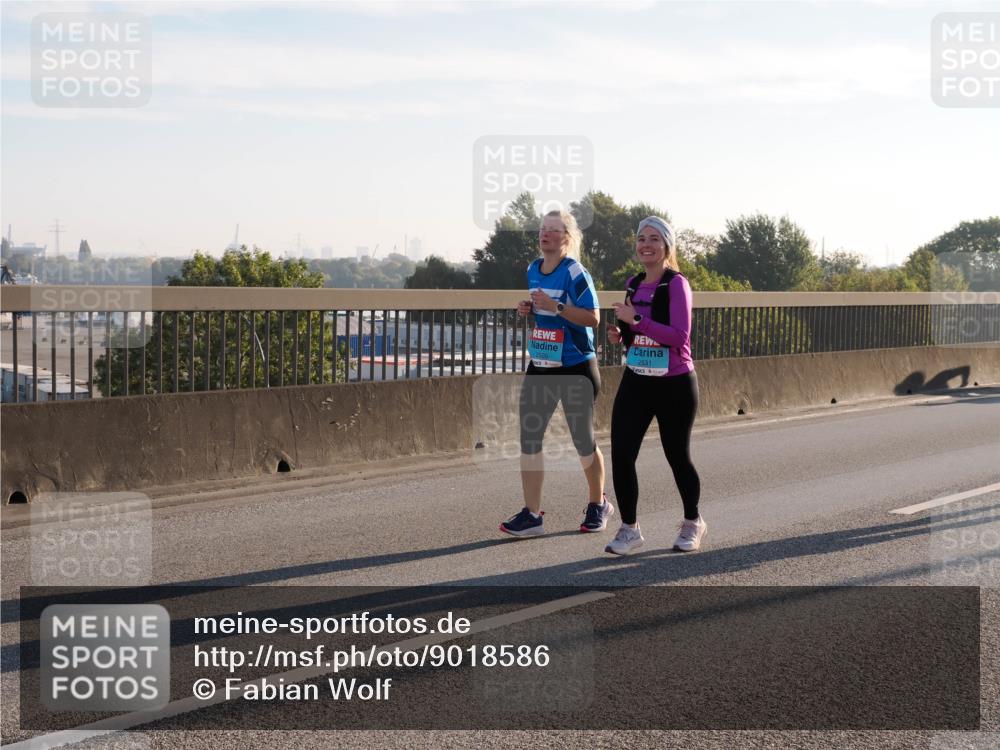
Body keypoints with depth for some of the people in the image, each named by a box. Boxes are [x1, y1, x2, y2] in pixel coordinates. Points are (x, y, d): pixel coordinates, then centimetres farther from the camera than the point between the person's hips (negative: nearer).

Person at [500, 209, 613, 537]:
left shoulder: (575, 273, -14)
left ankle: (597, 505, 28)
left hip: (576, 367, -6)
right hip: (541, 367, 6)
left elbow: (593, 318, -19)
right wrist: (527, 309, 0)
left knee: (582, 440, 6)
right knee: (529, 436, -3)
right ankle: (531, 514, -1)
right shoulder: (534, 269, 7)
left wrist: (555, 306, -28)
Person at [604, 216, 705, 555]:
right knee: (621, 454, -6)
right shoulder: (634, 283, 8)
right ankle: (629, 529, 8)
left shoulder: (676, 284, -13)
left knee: (677, 456, 9)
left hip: (674, 385, -5)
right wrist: (619, 334, 1)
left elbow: (679, 336, -23)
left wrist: (635, 319, -25)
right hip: (636, 383, 5)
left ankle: (693, 523, 32)